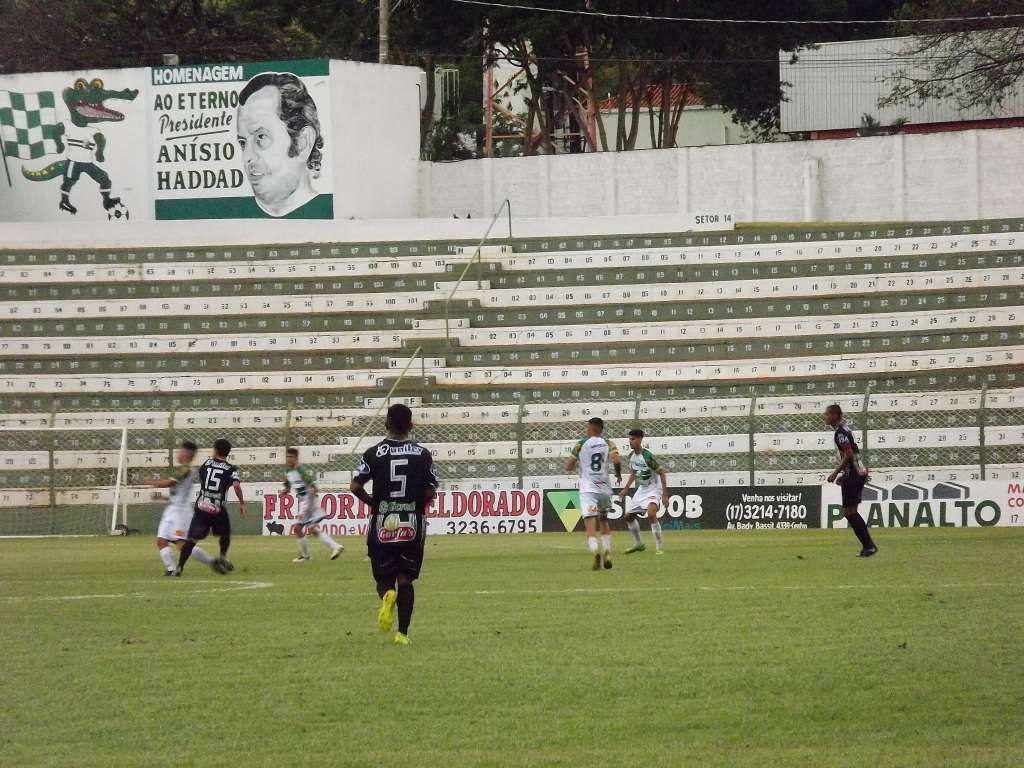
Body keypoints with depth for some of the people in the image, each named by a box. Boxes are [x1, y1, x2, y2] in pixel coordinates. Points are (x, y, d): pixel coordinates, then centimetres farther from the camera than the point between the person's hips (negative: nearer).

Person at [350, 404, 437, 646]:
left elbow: (356, 486, -9)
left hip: (382, 523, -1)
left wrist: (372, 502, 9)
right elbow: (430, 493, -4)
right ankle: (403, 633, 3)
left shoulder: (374, 453, -3)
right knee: (405, 579, 9)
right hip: (412, 523, 1)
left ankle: (387, 595, -27)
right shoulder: (422, 454, -2)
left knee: (383, 577, 9)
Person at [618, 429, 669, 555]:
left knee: (651, 514, -30)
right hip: (642, 489, 9)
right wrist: (626, 489, 18)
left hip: (654, 489, -9)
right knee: (629, 516, 13)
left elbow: (662, 473, -21)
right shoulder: (631, 456, 0)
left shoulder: (647, 457, -24)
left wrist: (665, 495, -24)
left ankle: (659, 548, -21)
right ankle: (639, 544, 33)